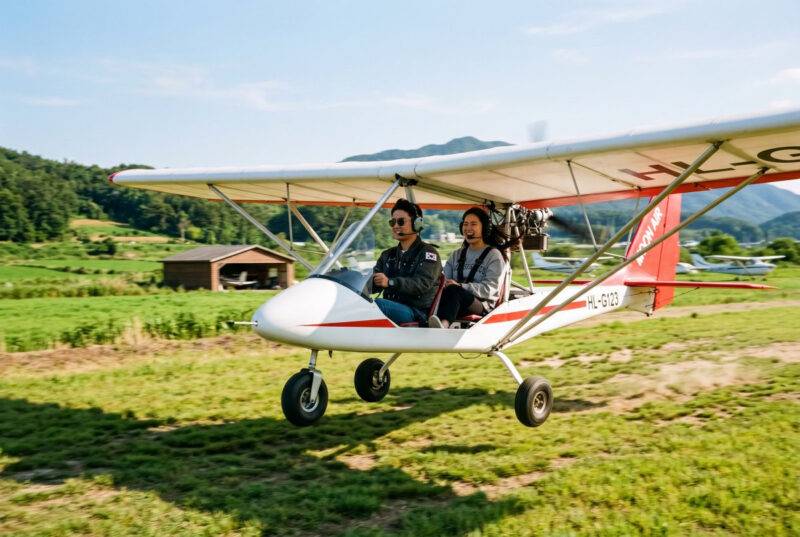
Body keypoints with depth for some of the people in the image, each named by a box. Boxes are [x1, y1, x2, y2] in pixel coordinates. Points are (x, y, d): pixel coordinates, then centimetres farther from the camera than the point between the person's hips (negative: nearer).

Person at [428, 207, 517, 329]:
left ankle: (444, 323, -67)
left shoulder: (494, 255, 9)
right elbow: (444, 280, 16)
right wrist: (443, 285, -11)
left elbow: (489, 288, -5)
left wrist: (461, 286, -18)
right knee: (440, 294, -33)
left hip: (483, 305, -4)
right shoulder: (456, 255, 28)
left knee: (453, 290, -37)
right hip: (456, 302, 4)